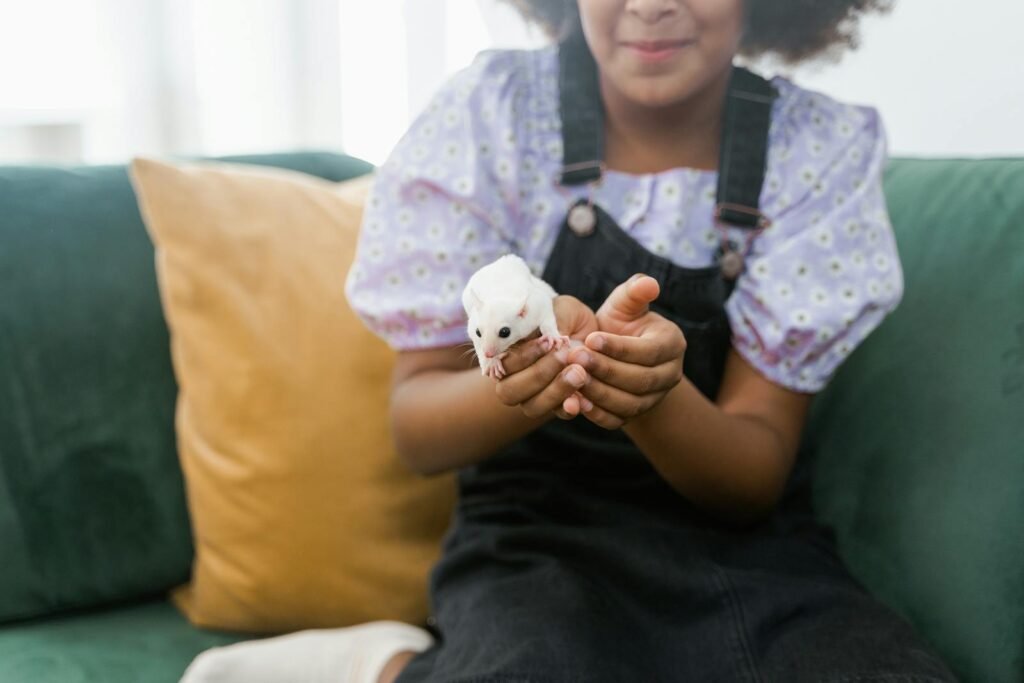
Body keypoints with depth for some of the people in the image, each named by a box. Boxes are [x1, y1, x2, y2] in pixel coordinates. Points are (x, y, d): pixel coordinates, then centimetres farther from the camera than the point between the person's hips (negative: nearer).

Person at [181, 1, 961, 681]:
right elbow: (419, 430, -6)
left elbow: (757, 475, -6)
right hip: (537, 541, -3)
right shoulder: (491, 113, -9)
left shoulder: (824, 149, -6)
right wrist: (518, 382, -29)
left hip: (754, 556, 4)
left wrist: (656, 395, -29)